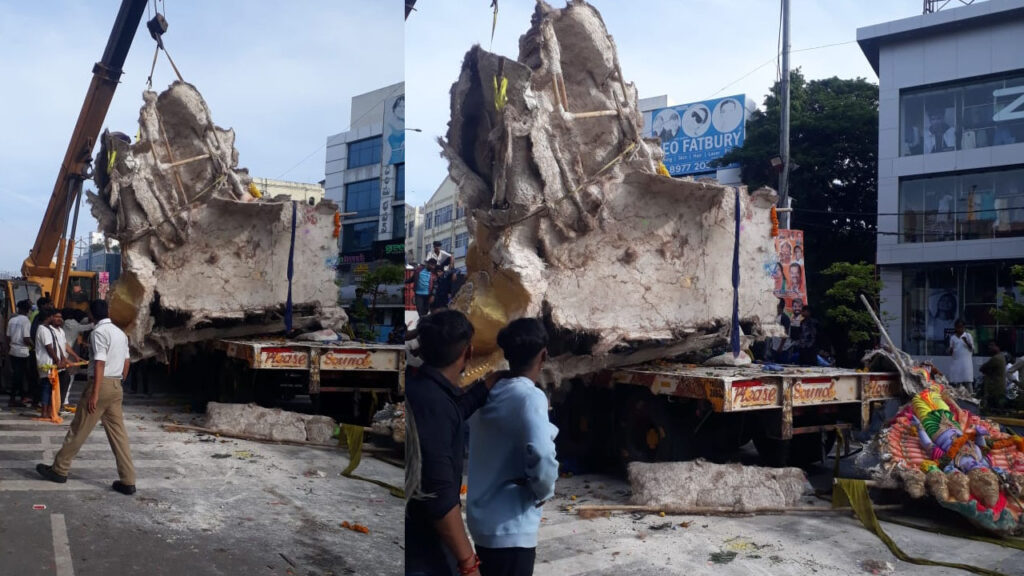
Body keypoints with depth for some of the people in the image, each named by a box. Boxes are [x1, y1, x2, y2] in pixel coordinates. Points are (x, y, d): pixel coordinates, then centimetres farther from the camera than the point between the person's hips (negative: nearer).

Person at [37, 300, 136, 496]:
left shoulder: (99, 332, -11)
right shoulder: (120, 333, 15)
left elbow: (100, 364, -19)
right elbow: (126, 363, 17)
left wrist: (94, 394, -20)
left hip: (101, 385, -8)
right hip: (116, 387, 8)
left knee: (78, 430, 7)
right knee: (118, 434, 6)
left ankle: (59, 469, 22)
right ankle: (128, 481, 3)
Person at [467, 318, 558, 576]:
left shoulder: (488, 395, 5)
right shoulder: (529, 397, -19)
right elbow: (542, 457, -33)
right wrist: (544, 491, -14)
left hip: (483, 518, 8)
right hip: (509, 526, -8)